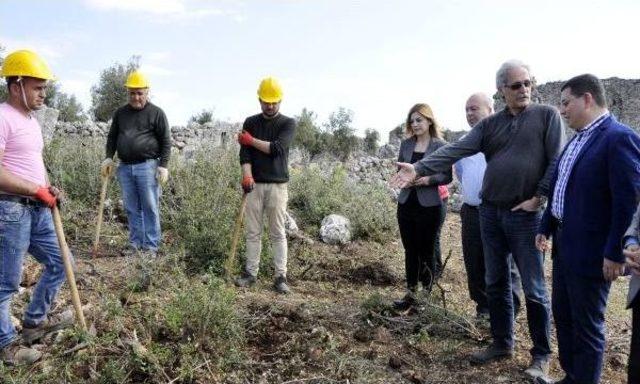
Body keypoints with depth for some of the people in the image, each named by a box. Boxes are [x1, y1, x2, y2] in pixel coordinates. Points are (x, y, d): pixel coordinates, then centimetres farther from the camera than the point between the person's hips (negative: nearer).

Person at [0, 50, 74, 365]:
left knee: (59, 263, 16)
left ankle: (34, 321, 33)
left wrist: (48, 189, 6)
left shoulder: (31, 120, 15)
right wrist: (37, 190, -16)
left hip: (38, 209, 9)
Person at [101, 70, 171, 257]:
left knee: (150, 208, -2)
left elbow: (166, 141, -1)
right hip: (125, 167, 5)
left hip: (147, 166, -5)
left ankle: (151, 246, 5)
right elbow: (112, 137, 22)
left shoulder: (156, 113, 1)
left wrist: (163, 165, -8)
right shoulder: (120, 113, 15)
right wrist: (109, 157, 9)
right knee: (131, 209, 9)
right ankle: (135, 243, 17)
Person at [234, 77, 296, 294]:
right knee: (252, 232, 7)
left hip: (277, 185, -2)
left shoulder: (288, 124, 2)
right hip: (254, 185, 3)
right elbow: (244, 153, -1)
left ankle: (281, 277, 4)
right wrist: (247, 175, -17)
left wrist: (252, 141, -4)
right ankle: (250, 273, 16)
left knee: (278, 233, 1)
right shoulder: (250, 123, 10)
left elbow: (277, 148, -14)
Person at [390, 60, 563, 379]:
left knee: (534, 288, 3)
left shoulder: (547, 115, -1)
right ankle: (502, 343, 29)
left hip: (525, 215, -4)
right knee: (496, 283, 13)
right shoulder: (490, 124, 8)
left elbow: (556, 161, -6)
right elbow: (455, 150, -4)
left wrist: (538, 199, -12)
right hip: (490, 212, 4)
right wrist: (419, 168, -17)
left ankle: (541, 355, 19)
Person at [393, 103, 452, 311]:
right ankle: (410, 294, 21)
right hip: (406, 204, 4)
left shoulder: (440, 145, -5)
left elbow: (447, 176, -4)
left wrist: (428, 179, -21)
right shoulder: (406, 144, 8)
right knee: (410, 251, 11)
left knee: (426, 252, 5)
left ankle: (427, 294, 19)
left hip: (429, 207, -4)